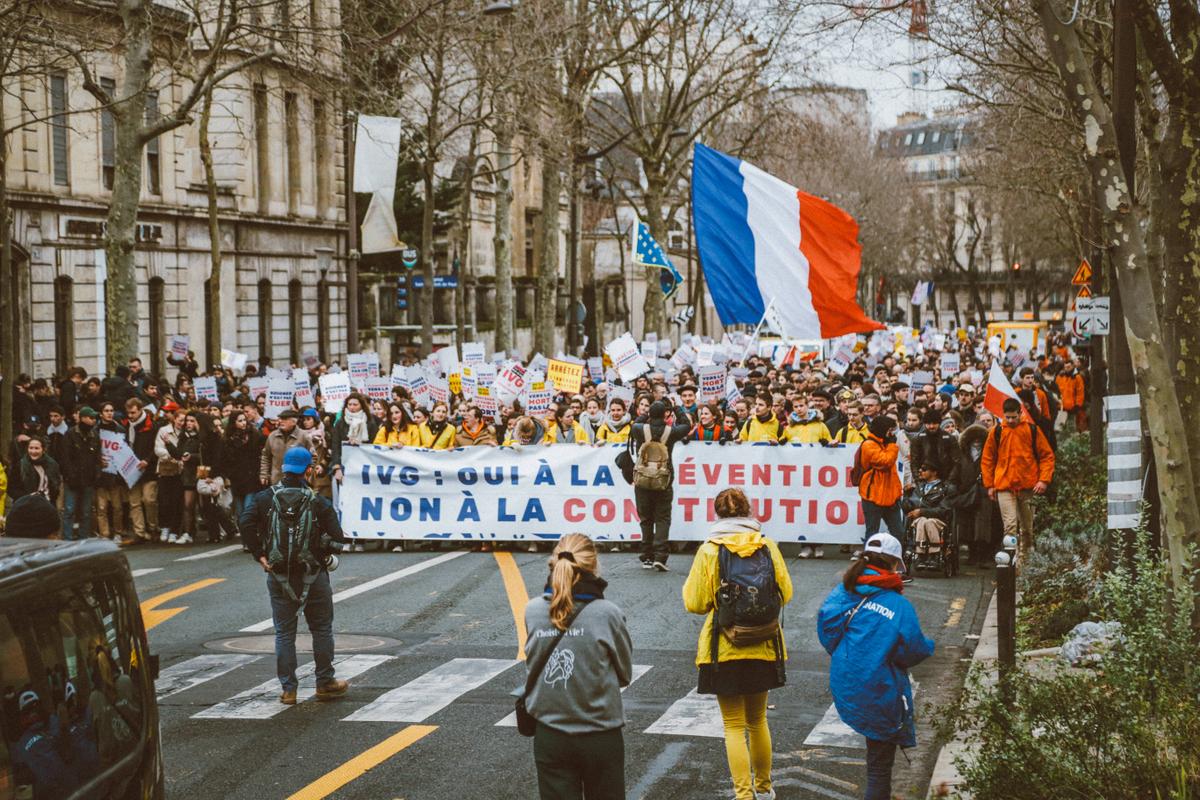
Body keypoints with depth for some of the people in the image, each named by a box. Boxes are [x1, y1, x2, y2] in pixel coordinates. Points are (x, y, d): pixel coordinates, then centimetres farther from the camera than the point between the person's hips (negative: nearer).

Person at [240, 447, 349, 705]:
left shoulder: (265, 498, -2)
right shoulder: (319, 502, -7)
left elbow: (245, 523, -15)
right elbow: (337, 536, -14)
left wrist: (260, 555, -7)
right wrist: (321, 553, 4)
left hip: (279, 576, 2)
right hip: (314, 576, -1)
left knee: (284, 633, 9)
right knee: (322, 630, 14)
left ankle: (288, 689, 9)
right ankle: (325, 683, 21)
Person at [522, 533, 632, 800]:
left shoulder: (533, 612, -6)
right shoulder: (607, 614, -13)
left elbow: (533, 664, 3)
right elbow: (625, 674, -1)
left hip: (549, 737, 2)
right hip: (600, 736, -2)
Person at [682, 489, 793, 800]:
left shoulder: (709, 551, -11)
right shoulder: (768, 547, -3)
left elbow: (695, 603, -9)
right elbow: (785, 594, 4)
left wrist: (689, 585, 11)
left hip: (724, 649, -3)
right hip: (763, 647, 3)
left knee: (734, 725, 4)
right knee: (758, 719, 20)